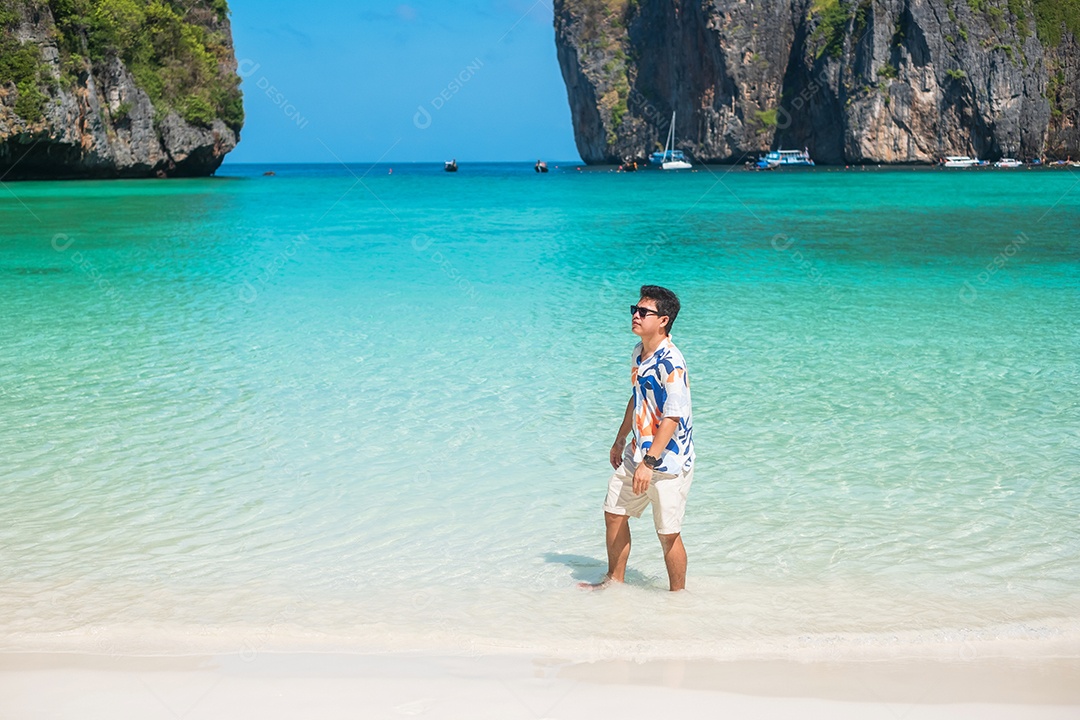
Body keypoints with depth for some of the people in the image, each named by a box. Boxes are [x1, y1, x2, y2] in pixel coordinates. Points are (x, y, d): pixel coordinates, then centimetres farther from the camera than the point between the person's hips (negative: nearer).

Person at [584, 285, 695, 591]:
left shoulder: (670, 363, -22)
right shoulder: (638, 353, 7)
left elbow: (673, 417, -26)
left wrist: (649, 462, -29)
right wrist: (620, 440, 27)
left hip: (668, 461, -9)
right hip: (639, 453, 9)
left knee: (668, 533, -1)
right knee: (614, 512, 18)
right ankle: (615, 580, 36)